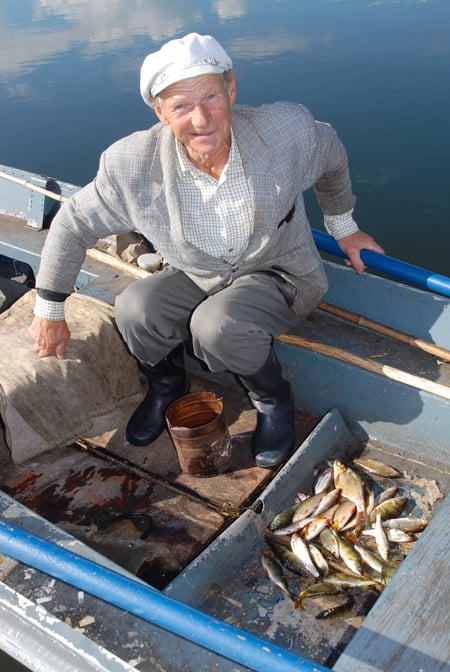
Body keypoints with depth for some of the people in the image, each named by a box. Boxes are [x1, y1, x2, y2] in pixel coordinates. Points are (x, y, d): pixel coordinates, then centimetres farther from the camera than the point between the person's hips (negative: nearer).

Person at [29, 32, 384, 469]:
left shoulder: (286, 129, -22)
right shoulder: (133, 165, -22)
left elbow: (330, 155, 3)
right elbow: (74, 224, -7)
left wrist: (343, 226, 16)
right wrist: (49, 313, 0)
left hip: (278, 274, -2)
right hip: (196, 277, 2)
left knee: (216, 326, -33)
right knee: (135, 310, -27)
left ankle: (273, 402, 0)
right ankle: (167, 387, 7)